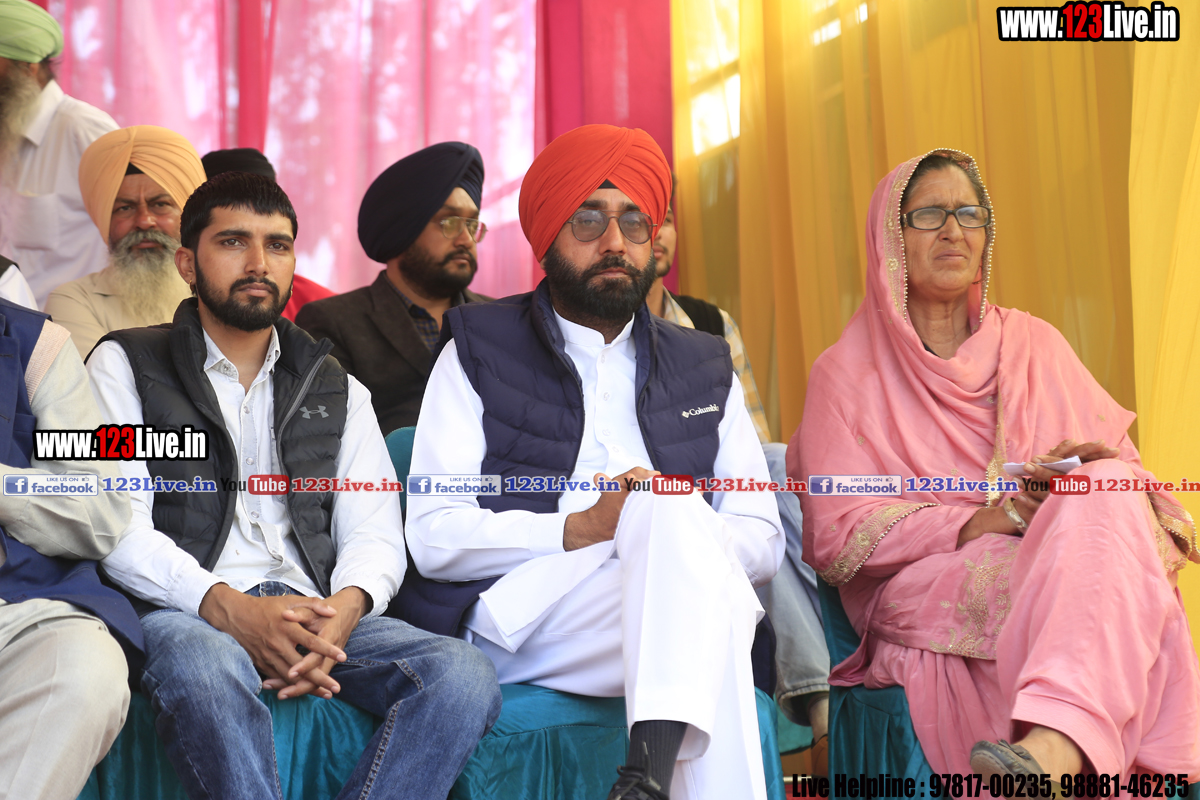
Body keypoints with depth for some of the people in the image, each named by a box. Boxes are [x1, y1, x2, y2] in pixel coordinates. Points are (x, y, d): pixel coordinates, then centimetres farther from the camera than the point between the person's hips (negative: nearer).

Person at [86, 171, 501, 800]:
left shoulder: (334, 389, 23)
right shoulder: (125, 365, 12)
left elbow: (375, 531, 13)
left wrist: (347, 605, -13)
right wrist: (228, 607, -18)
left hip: (314, 613, 4)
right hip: (188, 615, -3)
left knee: (464, 676, -25)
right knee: (207, 665, -41)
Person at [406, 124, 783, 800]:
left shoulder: (706, 370, 23)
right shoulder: (480, 352, 12)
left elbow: (763, 540, 14)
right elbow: (434, 538, -1)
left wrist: (686, 533, -8)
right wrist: (579, 529, -14)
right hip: (522, 614, -3)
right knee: (673, 501, -31)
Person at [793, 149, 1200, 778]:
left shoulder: (1033, 343, 21)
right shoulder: (846, 374, 10)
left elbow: (1119, 459, 13)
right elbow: (836, 537, -1)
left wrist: (1105, 472, -14)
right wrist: (979, 523, -15)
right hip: (920, 590, -3)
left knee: (1105, 496, -35)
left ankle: (1055, 749, -57)